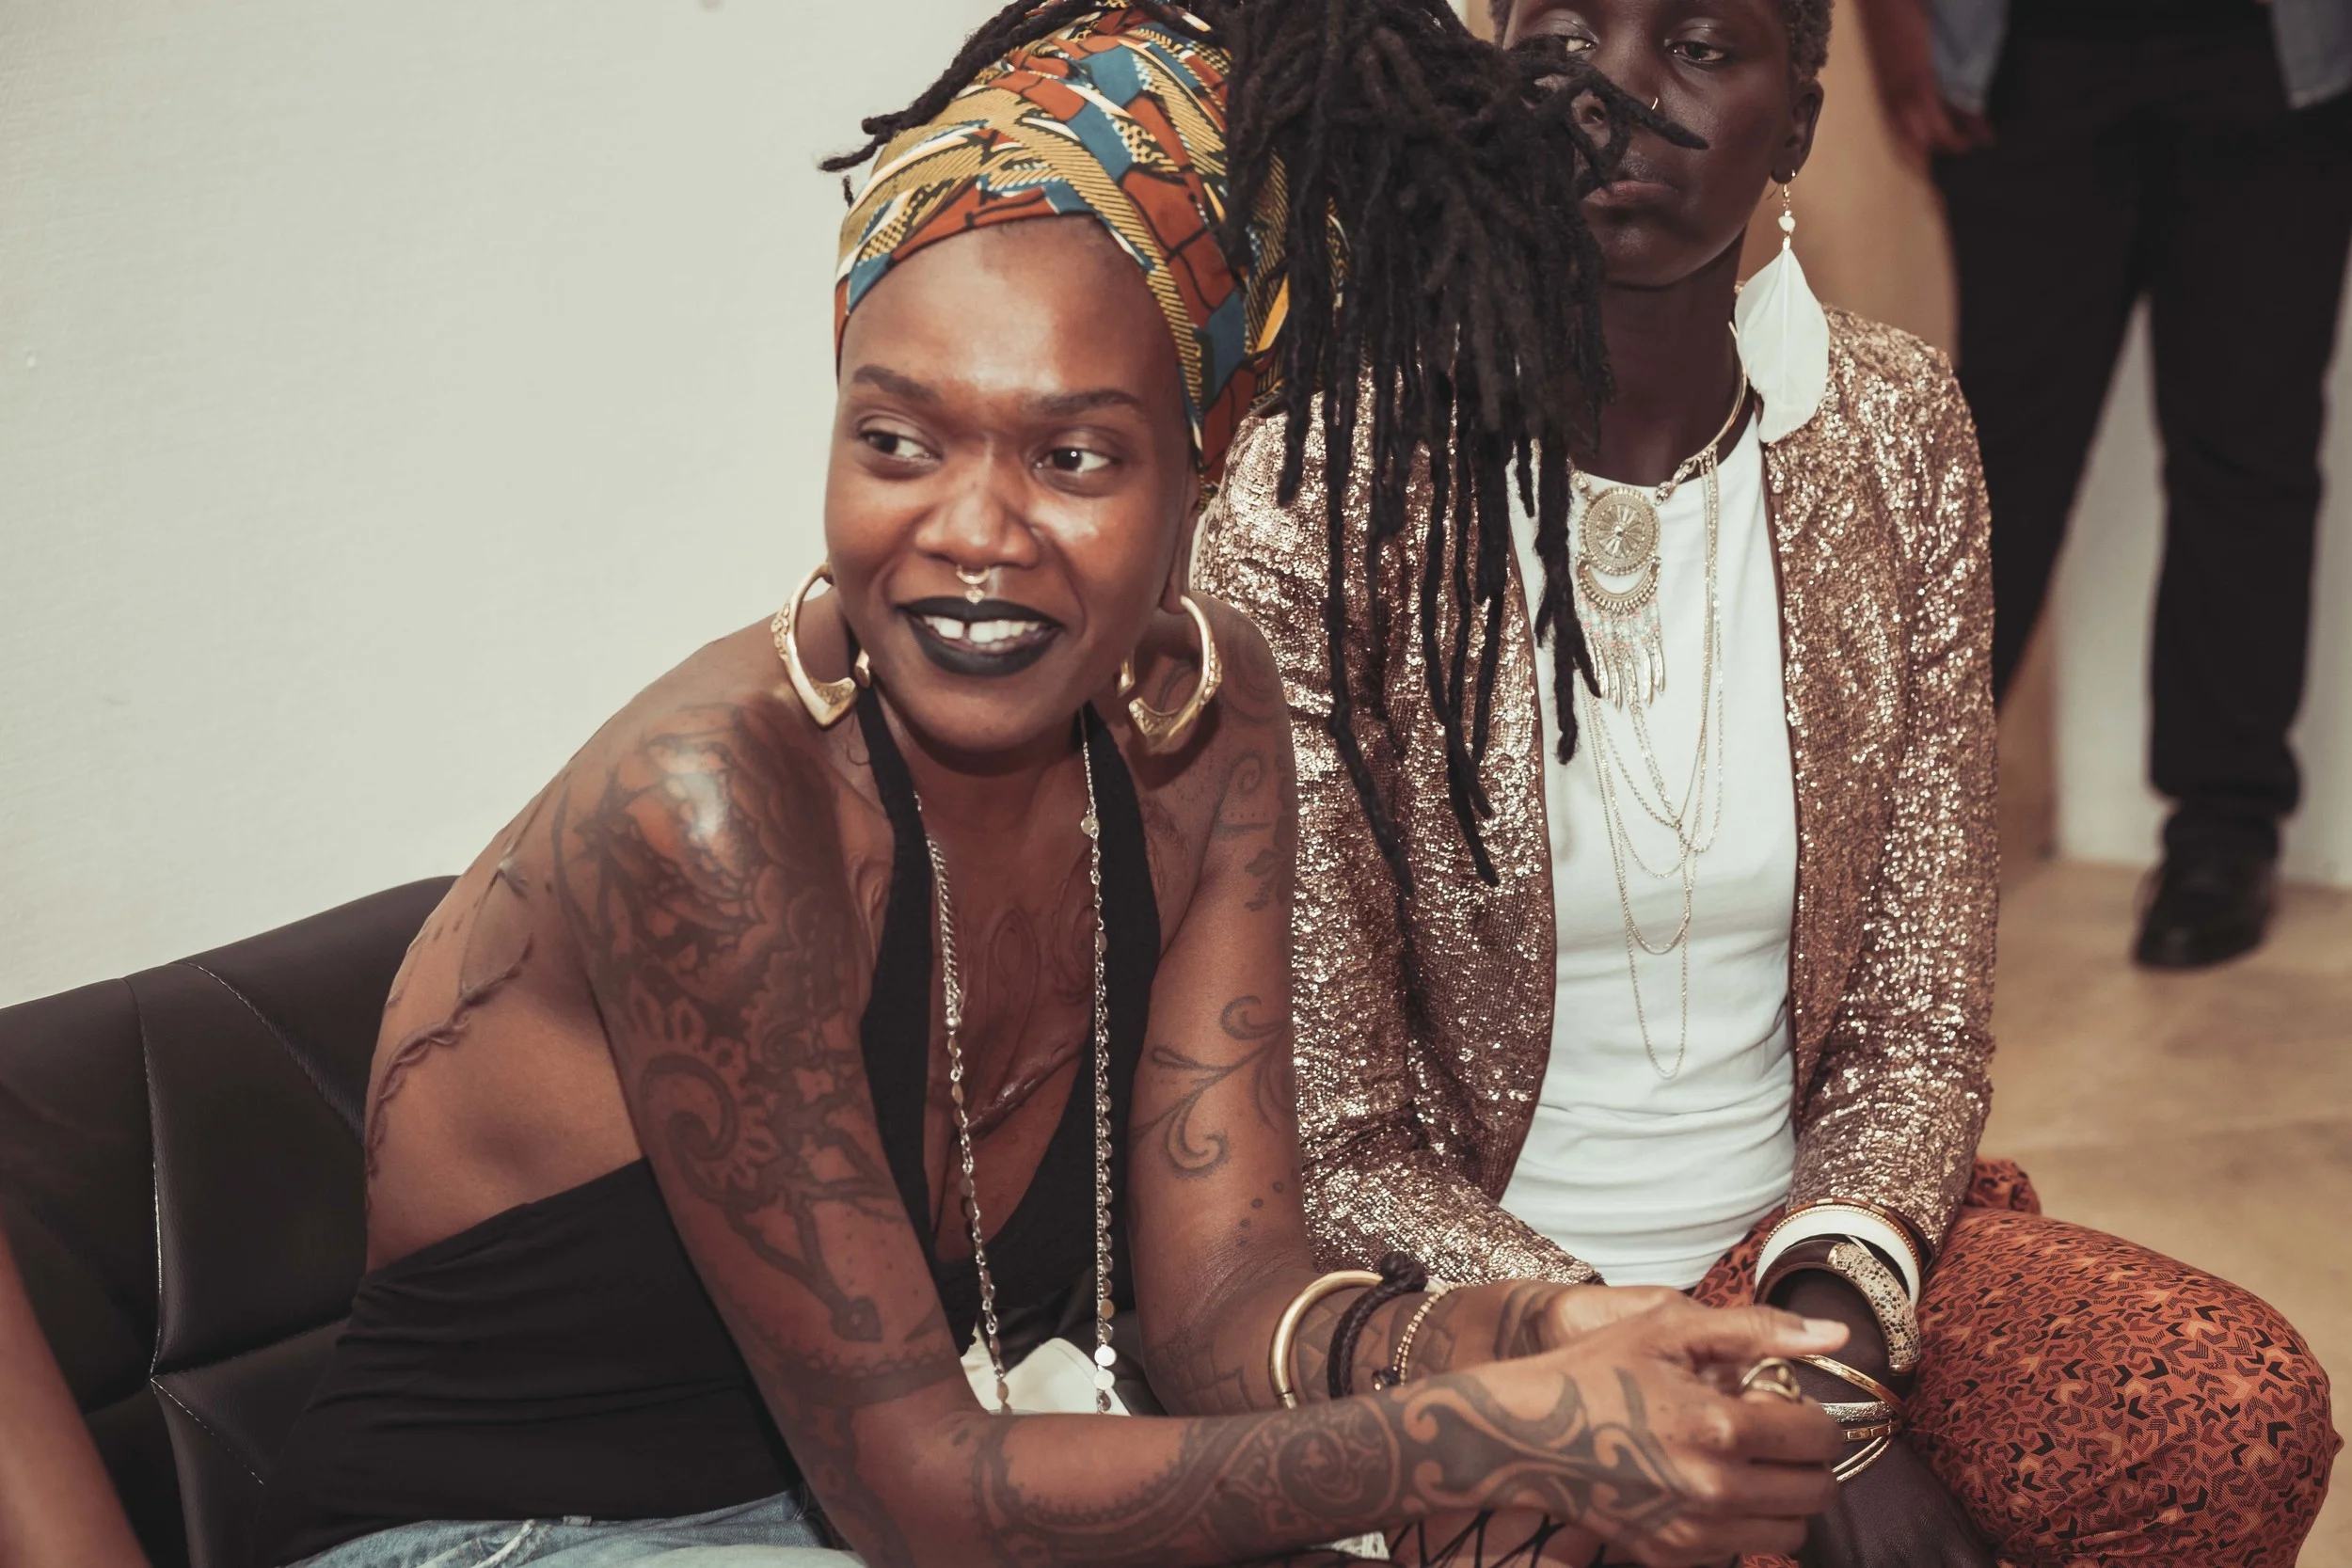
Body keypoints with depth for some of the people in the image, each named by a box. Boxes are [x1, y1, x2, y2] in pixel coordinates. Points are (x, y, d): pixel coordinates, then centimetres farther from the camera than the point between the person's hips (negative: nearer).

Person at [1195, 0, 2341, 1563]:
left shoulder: (1895, 434, -1)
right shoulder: (1319, 497, -13)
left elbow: (1918, 1021, 2)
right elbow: (1338, 1142, -12)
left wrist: (1833, 1309, -19)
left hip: (1811, 1240, 4)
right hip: (1476, 1288, -4)